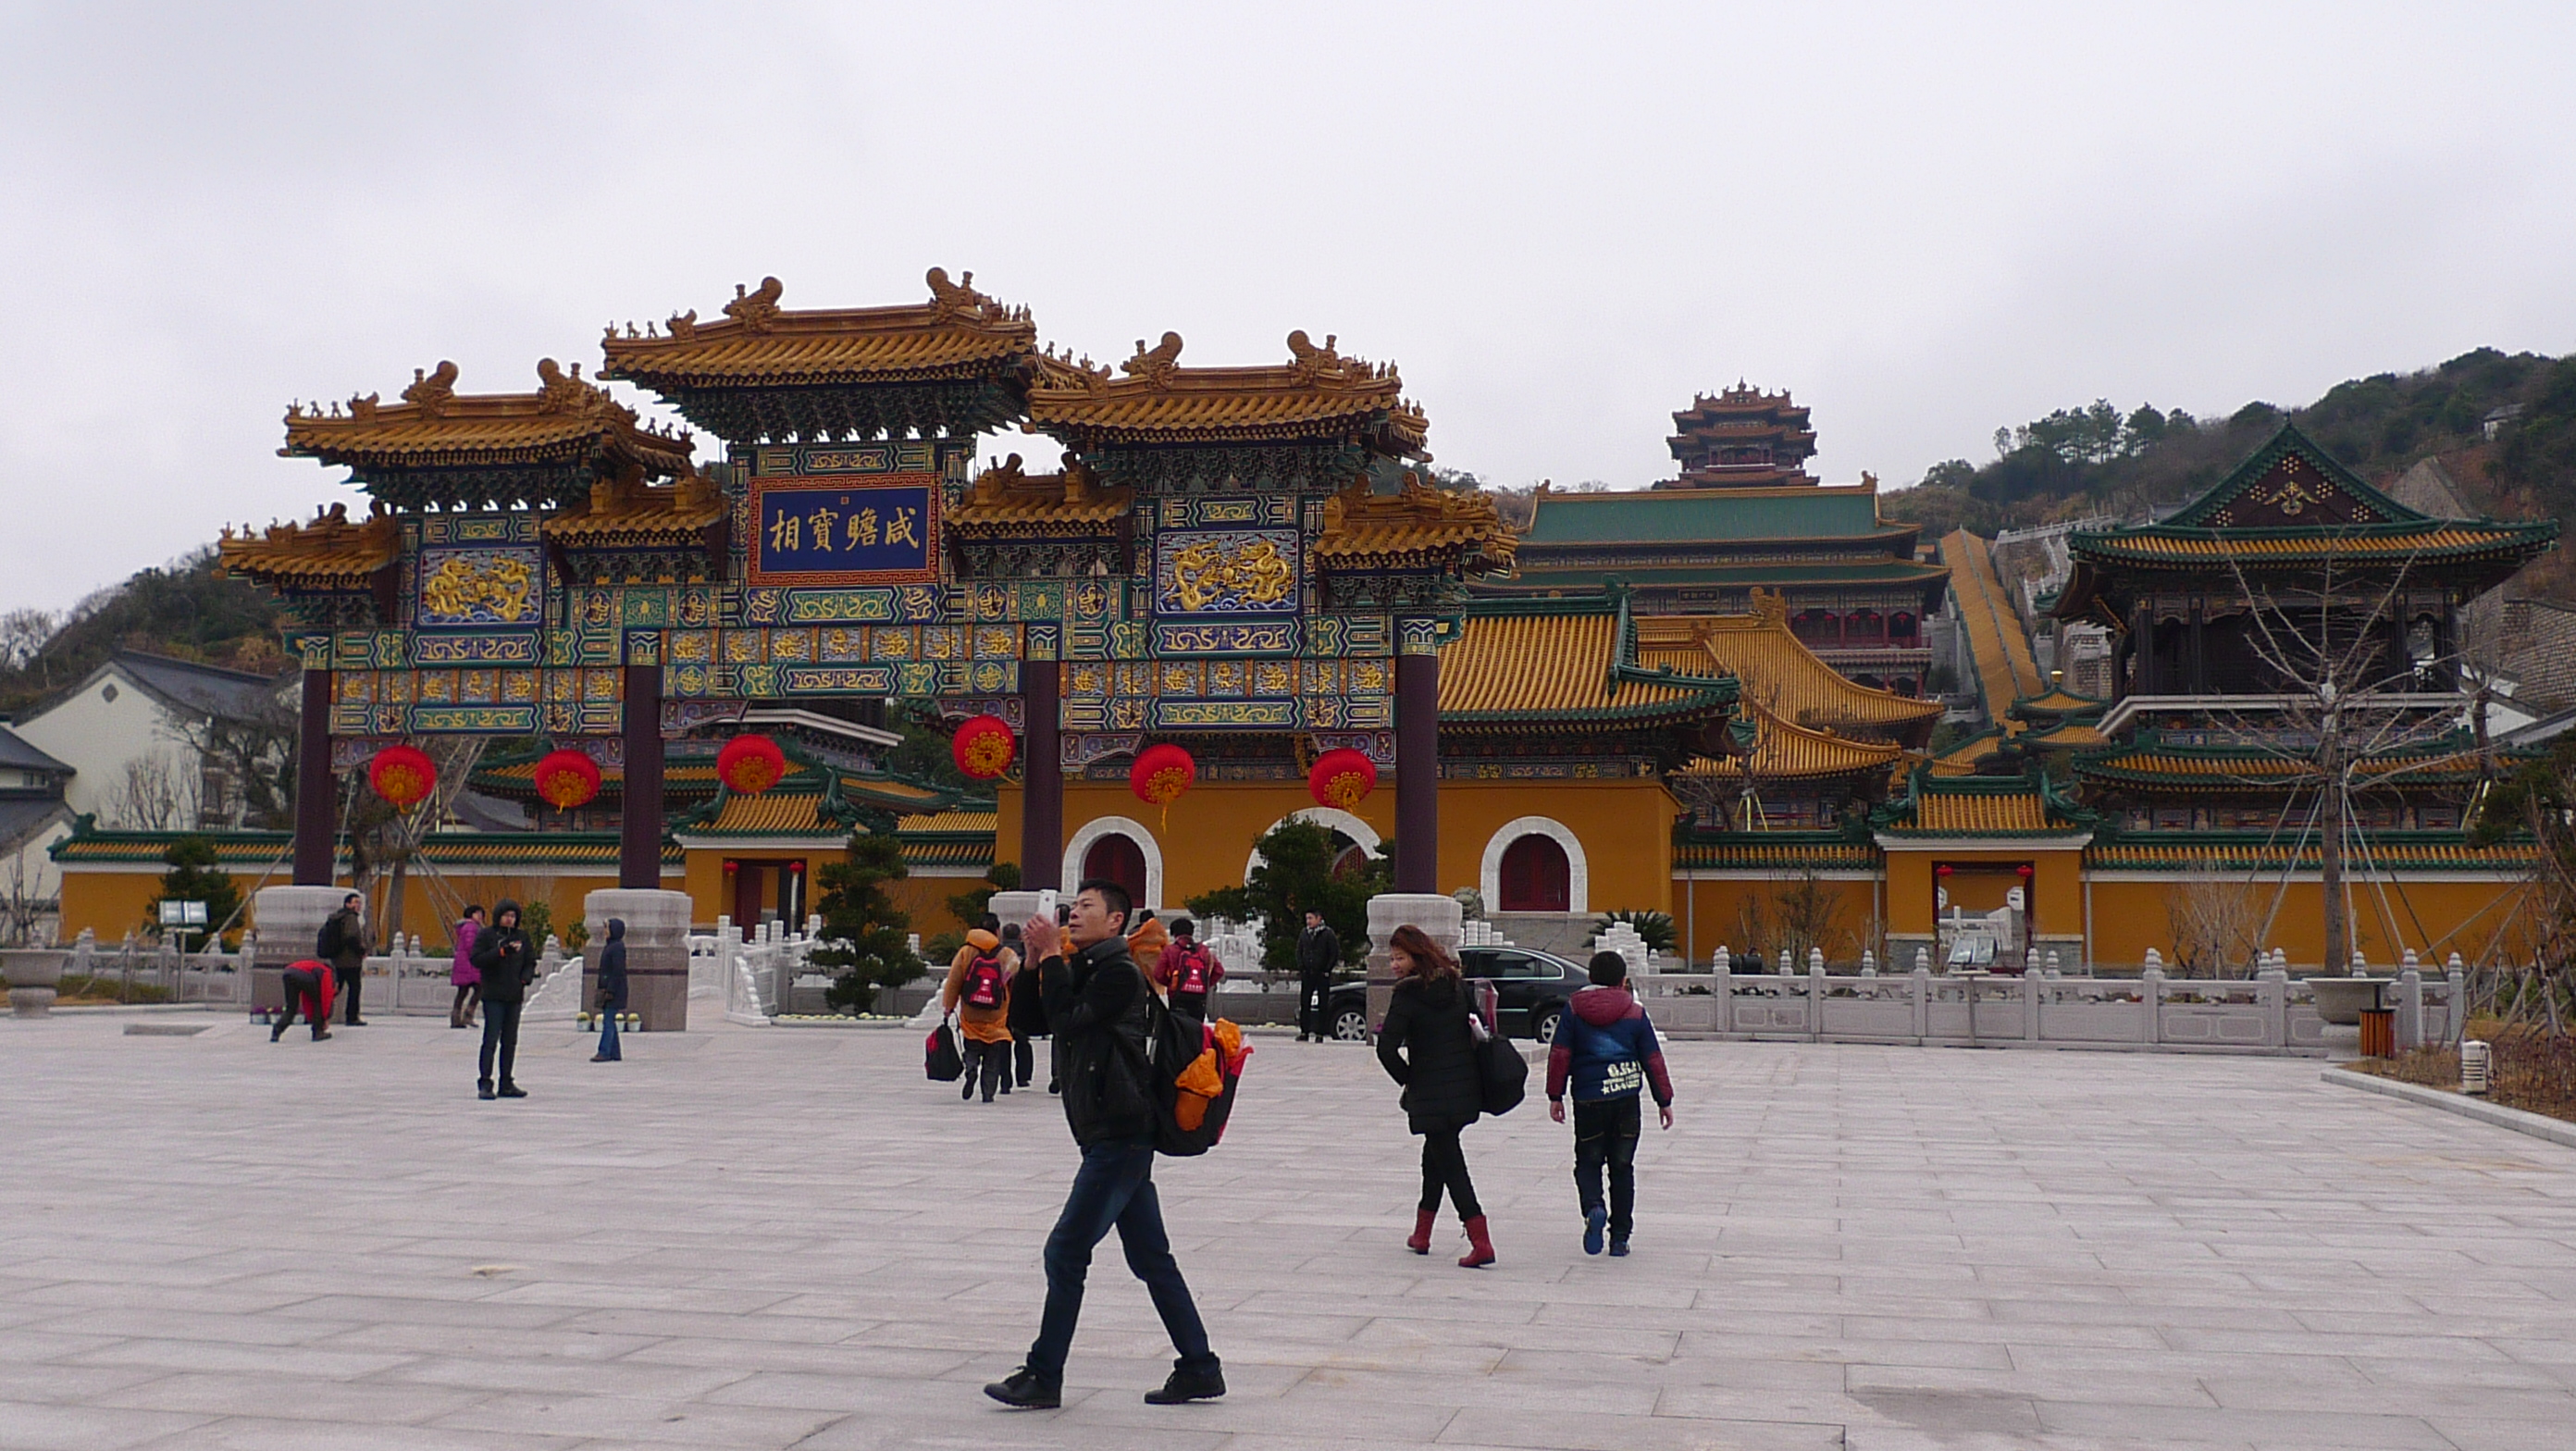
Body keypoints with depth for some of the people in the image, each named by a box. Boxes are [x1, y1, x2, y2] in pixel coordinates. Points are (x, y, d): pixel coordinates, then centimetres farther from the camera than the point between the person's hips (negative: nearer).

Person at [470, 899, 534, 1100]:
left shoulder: (522, 937, 13)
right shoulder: (486, 935, 0)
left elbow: (530, 963, 17)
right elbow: (476, 959, -11)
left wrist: (525, 978, -3)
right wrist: (501, 951, -19)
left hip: (515, 996, 5)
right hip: (493, 996, -5)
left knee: (510, 1041, 8)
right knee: (491, 1039, -10)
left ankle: (506, 1084, 14)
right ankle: (485, 1084, -8)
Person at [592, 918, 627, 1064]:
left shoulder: (618, 947, -14)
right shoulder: (610, 946, 17)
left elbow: (618, 971, -19)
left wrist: (610, 991, -22)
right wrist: (602, 989, 19)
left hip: (614, 990, -10)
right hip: (608, 990, 10)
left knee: (608, 1020, -11)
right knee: (609, 1021, 10)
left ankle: (604, 1052, -12)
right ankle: (615, 1054, 12)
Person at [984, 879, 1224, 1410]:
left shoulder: (1120, 973, -10)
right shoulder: (1085, 970, 19)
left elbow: (1070, 1023, -18)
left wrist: (1052, 958, -10)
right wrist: (1038, 962, 3)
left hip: (1119, 1136, -10)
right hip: (1111, 1135, 10)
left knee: (1066, 1251, -6)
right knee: (1151, 1258, 10)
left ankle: (1043, 1377, 1)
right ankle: (1200, 1369, 15)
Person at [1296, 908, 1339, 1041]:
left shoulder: (1328, 934, -6)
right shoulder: (1304, 934, 8)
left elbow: (1335, 954, -4)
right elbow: (1299, 952, 16)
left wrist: (1327, 970, -9)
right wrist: (1301, 968, 4)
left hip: (1322, 975, -4)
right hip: (1307, 975, 4)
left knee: (1323, 1004, 0)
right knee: (1304, 1004, 4)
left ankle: (1321, 1033, 3)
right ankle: (1304, 1031, 10)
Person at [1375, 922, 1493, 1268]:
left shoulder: (1407, 993, -13)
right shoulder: (1457, 984, 5)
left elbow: (1387, 1048, -19)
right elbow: (1477, 1031, 9)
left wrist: (1408, 1080, -4)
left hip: (1430, 1095, -7)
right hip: (1465, 1089, 7)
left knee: (1449, 1161, -3)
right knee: (1437, 1152, 21)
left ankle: (1481, 1243, -13)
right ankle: (1421, 1235, 31)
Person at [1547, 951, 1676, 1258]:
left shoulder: (1574, 1010, 2)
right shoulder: (1635, 1012, 3)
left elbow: (1559, 1055, -1)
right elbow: (1653, 1060, 5)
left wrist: (1555, 1096, 6)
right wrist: (1664, 1100, 13)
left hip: (1587, 1098, -1)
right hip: (1626, 1099, 1)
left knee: (1588, 1161, 10)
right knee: (1622, 1166, 11)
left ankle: (1593, 1209, -20)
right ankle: (1620, 1236, 11)